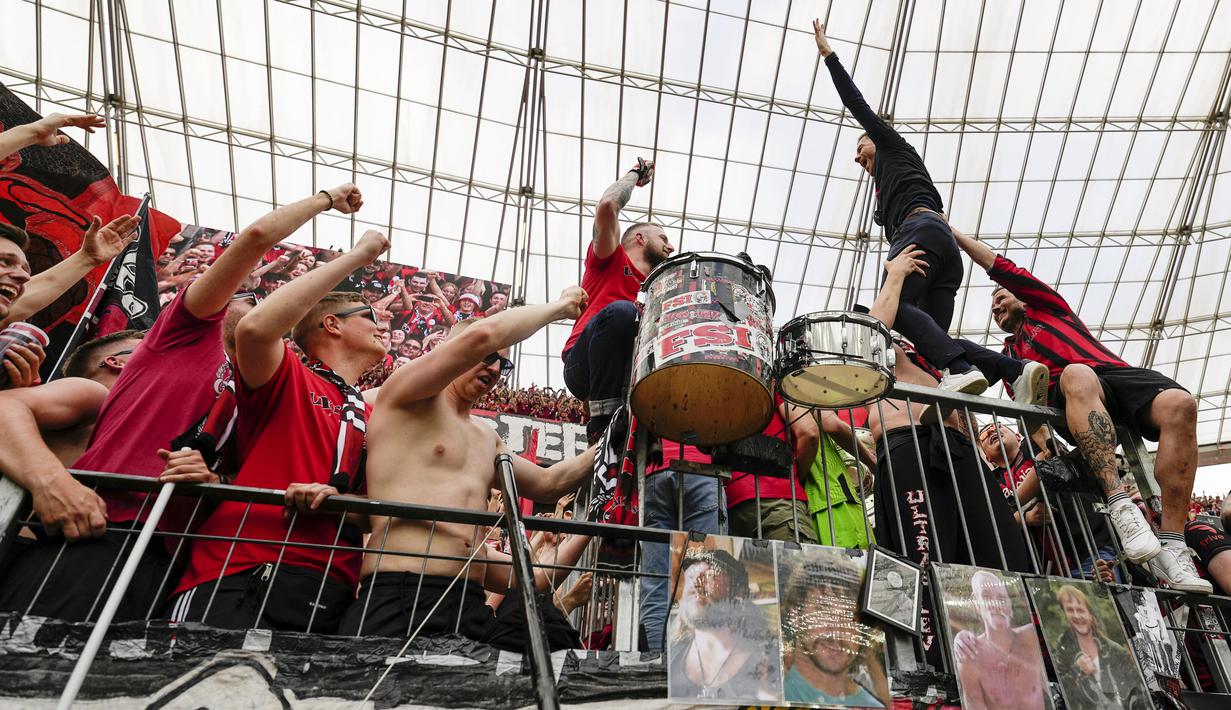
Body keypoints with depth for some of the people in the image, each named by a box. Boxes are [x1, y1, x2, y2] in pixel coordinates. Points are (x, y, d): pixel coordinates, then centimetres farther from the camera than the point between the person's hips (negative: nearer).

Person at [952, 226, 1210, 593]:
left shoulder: (1045, 306, 32)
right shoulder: (1010, 353, 34)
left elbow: (1002, 269, 23)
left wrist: (954, 233, 27)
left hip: (1117, 372, 1)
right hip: (1071, 391, -1)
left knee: (1180, 405, -33)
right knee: (1078, 374, -39)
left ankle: (1172, 545, -36)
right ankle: (1119, 503, -50)